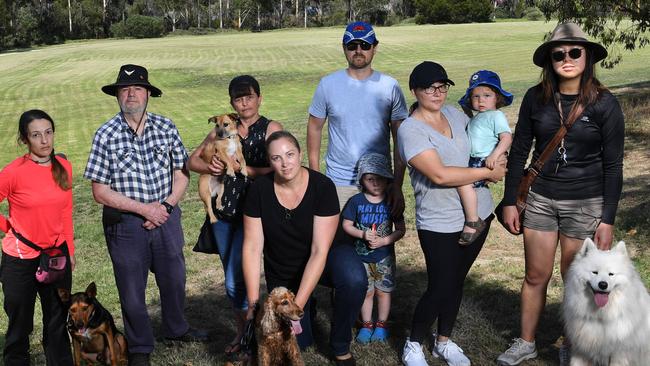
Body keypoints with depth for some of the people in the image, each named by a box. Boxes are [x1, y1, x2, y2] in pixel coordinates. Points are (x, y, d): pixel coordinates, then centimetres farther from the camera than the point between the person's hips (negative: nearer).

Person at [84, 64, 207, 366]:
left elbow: (181, 172, 3)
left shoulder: (166, 128, -2)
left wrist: (165, 205, -13)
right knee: (132, 288, 11)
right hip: (125, 224, -3)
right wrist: (144, 209, -16)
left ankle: (176, 329, 46)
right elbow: (100, 191, -11)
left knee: (174, 278, 19)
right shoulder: (106, 135, -10)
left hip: (166, 218, 3)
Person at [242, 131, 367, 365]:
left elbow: (319, 251, -26)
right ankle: (307, 311, 32)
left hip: (321, 260, -2)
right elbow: (252, 248, -14)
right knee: (297, 343, -3)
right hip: (281, 273, 2)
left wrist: (297, 306, -31)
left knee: (354, 279, -34)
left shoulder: (322, 186, -24)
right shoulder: (259, 189, -18)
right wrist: (253, 303, -19)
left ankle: (340, 347, -9)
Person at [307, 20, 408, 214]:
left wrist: (397, 186, -4)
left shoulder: (390, 87, -1)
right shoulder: (328, 84, 1)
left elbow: (400, 140, 0)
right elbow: (315, 127, 8)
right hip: (338, 183, 0)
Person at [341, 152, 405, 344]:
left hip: (384, 256, 0)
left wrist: (384, 241, -18)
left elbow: (401, 229, -5)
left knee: (383, 291, 10)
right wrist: (362, 234, -19)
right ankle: (366, 324, 26)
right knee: (366, 291, 10)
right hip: (361, 255, 0)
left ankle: (381, 324, 27)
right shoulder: (356, 201, -7)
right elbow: (347, 225, -3)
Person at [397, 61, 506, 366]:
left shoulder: (454, 114, 6)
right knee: (440, 289, 0)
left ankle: (444, 341, 35)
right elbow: (440, 175, -24)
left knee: (456, 283, 17)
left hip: (478, 215, 6)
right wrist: (488, 173, -16)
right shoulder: (410, 129, -15)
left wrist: (496, 157, 1)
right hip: (440, 224, -6)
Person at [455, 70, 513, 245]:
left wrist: (494, 155, -33)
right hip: (474, 161, 11)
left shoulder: (496, 115, -7)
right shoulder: (477, 117, 21)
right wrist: (466, 111, 27)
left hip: (486, 162, -11)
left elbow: (507, 138, -19)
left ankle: (473, 221, -25)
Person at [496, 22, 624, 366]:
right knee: (536, 276, 11)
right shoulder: (536, 98, -2)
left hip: (586, 204, -2)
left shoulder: (604, 103, -10)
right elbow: (518, 151, 5)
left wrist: (607, 220, -8)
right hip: (540, 199, 2)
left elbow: (613, 166, -6)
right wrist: (509, 202, 4)